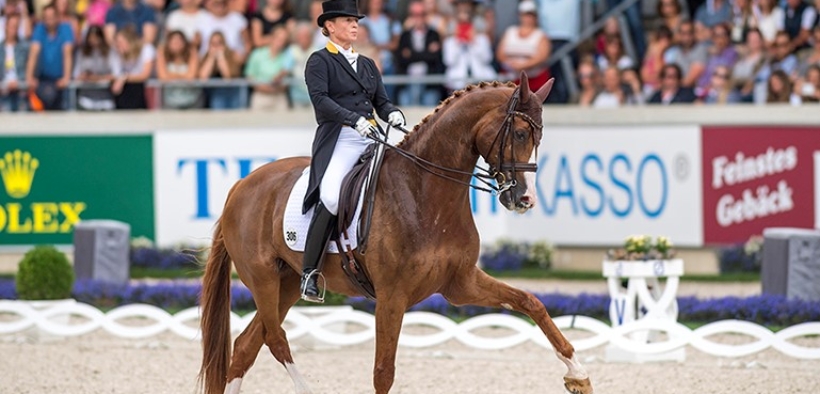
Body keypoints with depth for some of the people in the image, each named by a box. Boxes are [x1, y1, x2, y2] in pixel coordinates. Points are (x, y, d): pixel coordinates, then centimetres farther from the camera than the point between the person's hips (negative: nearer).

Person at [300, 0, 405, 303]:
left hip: (371, 139, 7)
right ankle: (309, 273, -22)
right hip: (339, 139, -7)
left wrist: (393, 114, -5)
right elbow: (320, 100, -11)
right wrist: (354, 119, -25)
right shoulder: (320, 61, 4)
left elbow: (381, 101, 19)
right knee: (331, 197, -29)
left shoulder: (367, 65, 25)